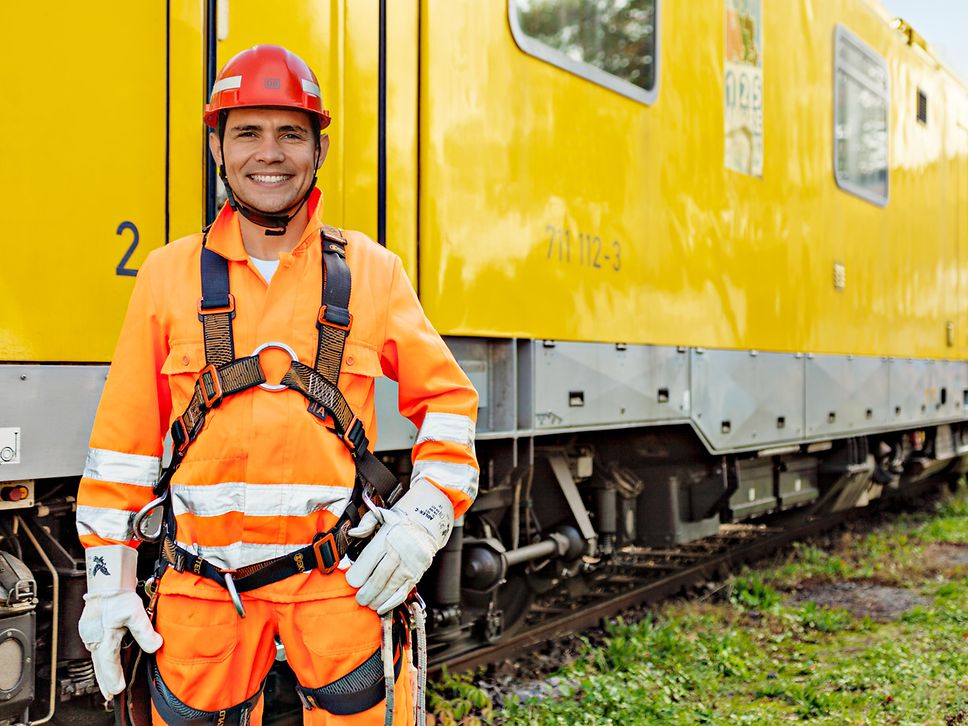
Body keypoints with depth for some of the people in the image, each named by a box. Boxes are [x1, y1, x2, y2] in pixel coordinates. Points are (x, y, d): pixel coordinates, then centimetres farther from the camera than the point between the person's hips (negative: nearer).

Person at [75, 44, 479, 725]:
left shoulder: (371, 271, 3)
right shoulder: (170, 275, 4)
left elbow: (447, 398, 8)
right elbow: (123, 437, 6)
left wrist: (422, 522, -4)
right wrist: (107, 581, 4)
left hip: (341, 582, -1)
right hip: (202, 589, 1)